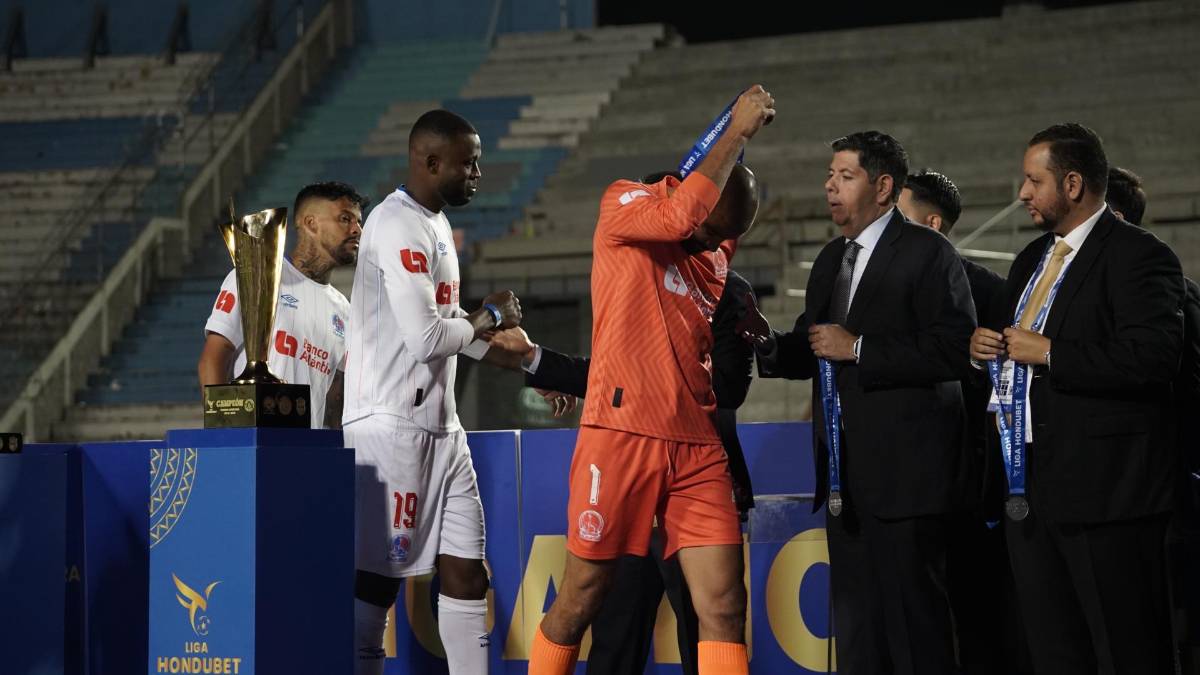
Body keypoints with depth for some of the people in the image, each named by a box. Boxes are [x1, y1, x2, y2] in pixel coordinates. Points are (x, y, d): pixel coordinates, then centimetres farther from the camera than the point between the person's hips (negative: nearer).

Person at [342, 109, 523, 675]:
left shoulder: (436, 224, 17)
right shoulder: (398, 225, -15)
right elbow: (426, 337, -22)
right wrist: (489, 318, -5)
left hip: (440, 427, 10)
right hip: (390, 426, -10)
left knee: (465, 573, 8)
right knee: (376, 580, -7)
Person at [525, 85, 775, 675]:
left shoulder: (715, 256, 21)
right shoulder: (623, 202, 4)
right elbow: (682, 215, -17)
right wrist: (737, 131, -9)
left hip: (697, 444, 5)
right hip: (621, 432, -5)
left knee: (723, 607, -7)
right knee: (580, 602, 1)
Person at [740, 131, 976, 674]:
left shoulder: (927, 253, -7)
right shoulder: (831, 261, 18)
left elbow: (955, 351, -18)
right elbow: (811, 354, 20)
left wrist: (859, 348, -17)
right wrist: (766, 341, -1)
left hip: (903, 473, -8)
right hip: (845, 477, 8)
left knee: (913, 616, -6)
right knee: (855, 626, 12)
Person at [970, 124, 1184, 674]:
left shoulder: (1137, 256, -9)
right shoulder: (1033, 259, 19)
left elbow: (1153, 357, -23)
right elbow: (1011, 344, 32)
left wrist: (1049, 353, -18)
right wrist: (983, 346, 7)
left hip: (1103, 486, -9)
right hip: (1030, 487, 9)